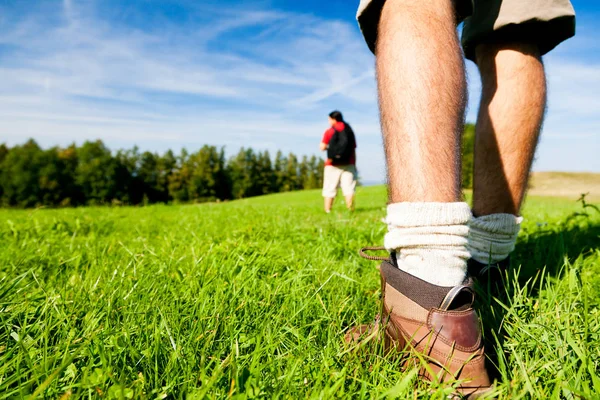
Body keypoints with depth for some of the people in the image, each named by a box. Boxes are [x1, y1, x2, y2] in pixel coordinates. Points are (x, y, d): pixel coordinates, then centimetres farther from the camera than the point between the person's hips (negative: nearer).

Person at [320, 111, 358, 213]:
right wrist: (354, 165, 15)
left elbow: (322, 147, -6)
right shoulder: (349, 131, 12)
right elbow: (354, 150, 10)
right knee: (349, 188, -1)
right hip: (348, 164, 3)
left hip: (333, 165, -3)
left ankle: (327, 211, 0)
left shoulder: (329, 132, 0)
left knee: (329, 189, 1)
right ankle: (350, 209, -6)